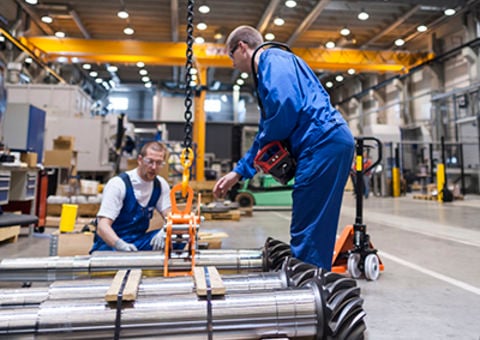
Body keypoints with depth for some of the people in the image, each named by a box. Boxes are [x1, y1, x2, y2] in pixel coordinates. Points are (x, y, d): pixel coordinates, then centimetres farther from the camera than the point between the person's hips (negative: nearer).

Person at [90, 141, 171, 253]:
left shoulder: (160, 185, 2)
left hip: (138, 242, 5)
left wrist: (164, 232, -29)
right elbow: (102, 227, -22)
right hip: (111, 244, -4)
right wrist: (120, 244, -43)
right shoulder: (118, 184, -15)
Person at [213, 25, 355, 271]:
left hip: (324, 143, -10)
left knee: (306, 234, -7)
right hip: (331, 144, 10)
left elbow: (286, 105, -20)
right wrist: (239, 172, 28)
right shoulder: (266, 70, 30)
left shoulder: (273, 60, 0)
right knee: (317, 230, 13)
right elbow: (266, 133, 31)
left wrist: (266, 143, -2)